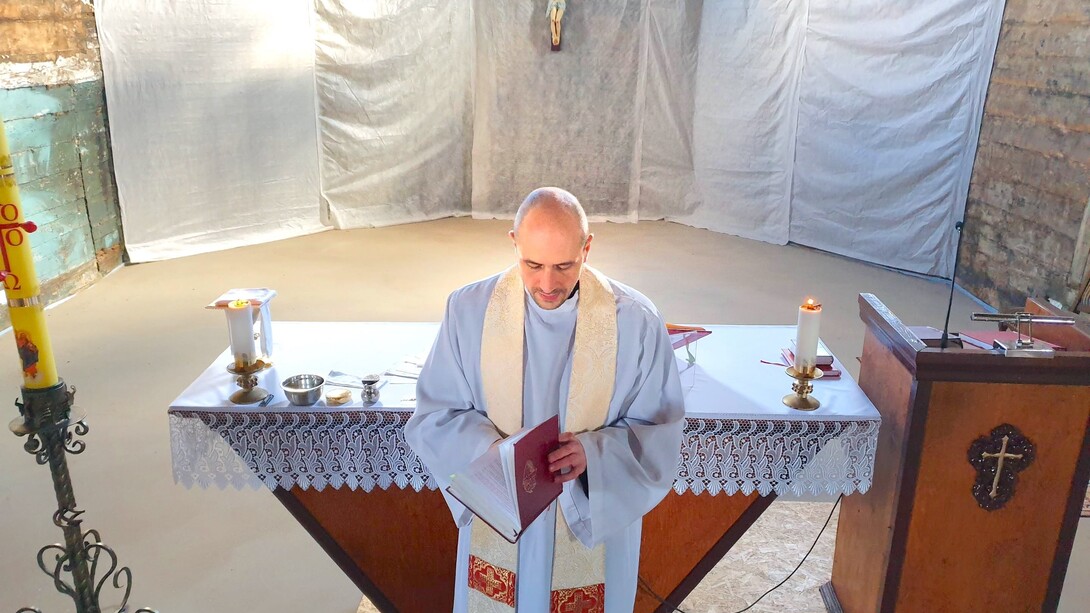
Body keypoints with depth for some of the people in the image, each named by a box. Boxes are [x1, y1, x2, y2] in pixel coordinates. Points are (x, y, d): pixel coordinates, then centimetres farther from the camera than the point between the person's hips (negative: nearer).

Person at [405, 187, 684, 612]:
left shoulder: (636, 321, -16)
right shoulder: (469, 309, -13)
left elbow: (658, 431, -8)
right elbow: (435, 416, -5)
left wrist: (594, 453, -27)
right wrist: (494, 450, -24)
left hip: (597, 523, 0)